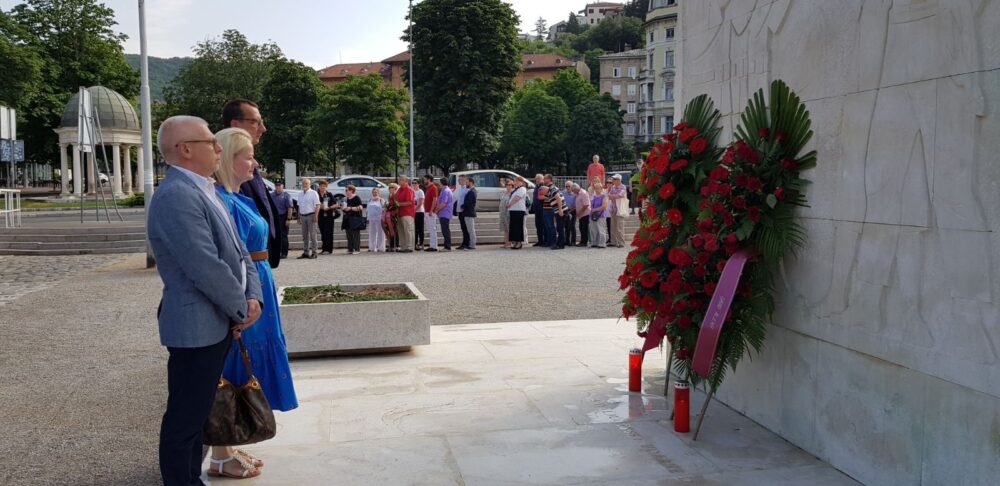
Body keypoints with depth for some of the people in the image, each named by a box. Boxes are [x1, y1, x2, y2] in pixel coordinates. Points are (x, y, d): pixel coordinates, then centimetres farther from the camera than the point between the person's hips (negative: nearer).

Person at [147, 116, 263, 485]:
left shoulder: (203, 191, 12)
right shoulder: (176, 195, -21)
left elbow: (239, 252, 13)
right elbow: (207, 269, -25)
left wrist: (254, 298, -2)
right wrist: (242, 309, -11)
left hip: (218, 323, 10)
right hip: (196, 327, -10)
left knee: (197, 413, 20)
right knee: (184, 419, 3)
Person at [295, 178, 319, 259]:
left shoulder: (313, 193, -3)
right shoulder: (300, 194, 15)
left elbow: (317, 205, -9)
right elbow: (299, 206, 19)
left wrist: (315, 216, -17)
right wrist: (299, 217, 13)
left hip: (311, 215, -6)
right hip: (303, 216, 6)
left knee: (312, 234, -5)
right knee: (304, 235, 9)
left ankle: (314, 252, -1)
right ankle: (305, 252, 14)